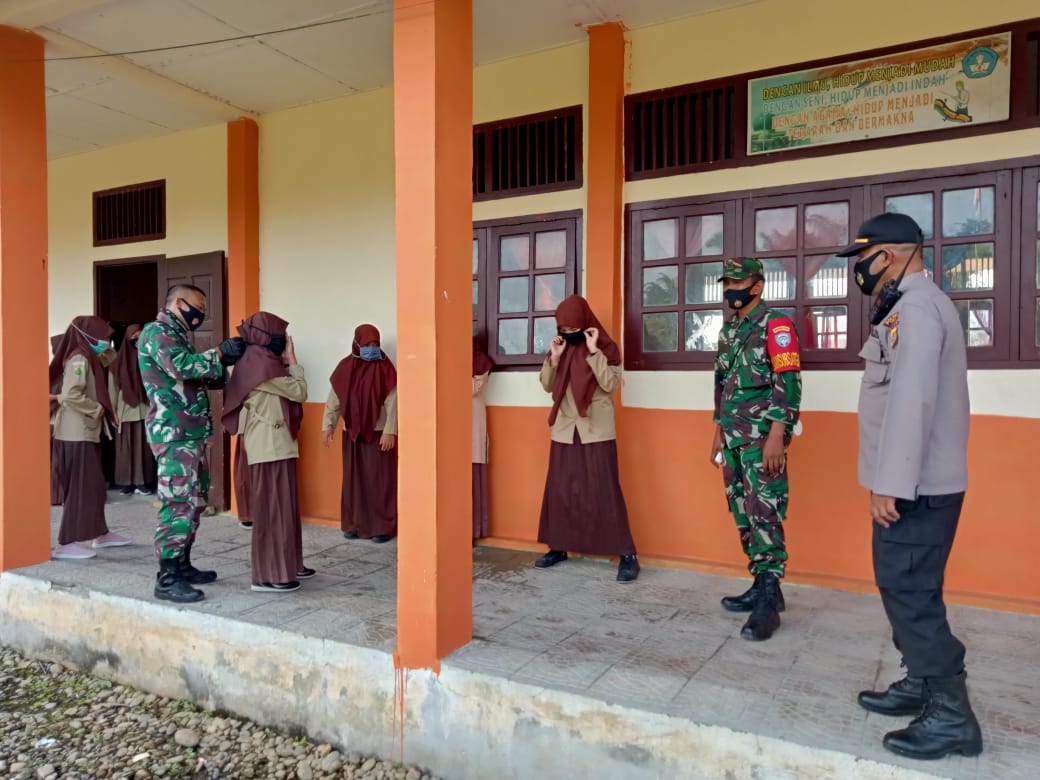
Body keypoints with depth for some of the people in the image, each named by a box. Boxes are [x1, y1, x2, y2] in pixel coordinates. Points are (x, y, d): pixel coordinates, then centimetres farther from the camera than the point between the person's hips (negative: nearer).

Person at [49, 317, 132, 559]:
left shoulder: (88, 358, 15)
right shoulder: (79, 359, -14)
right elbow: (70, 395, -24)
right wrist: (97, 409, -15)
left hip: (85, 432, 10)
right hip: (76, 434, -10)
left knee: (94, 484, 16)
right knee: (80, 487, -7)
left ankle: (100, 534, 26)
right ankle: (66, 544, -3)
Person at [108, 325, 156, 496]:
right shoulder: (118, 363, 4)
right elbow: (113, 388, 4)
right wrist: (112, 411, -1)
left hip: (146, 411, 0)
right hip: (125, 412, 0)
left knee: (144, 447, 2)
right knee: (125, 448, 3)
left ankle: (143, 482, 8)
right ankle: (126, 482, 10)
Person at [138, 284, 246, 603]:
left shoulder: (177, 335, 22)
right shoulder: (156, 332, -8)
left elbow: (200, 377, 24)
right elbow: (181, 366, -25)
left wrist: (224, 360, 7)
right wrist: (220, 353, -14)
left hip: (192, 434, 10)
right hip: (174, 436, -10)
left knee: (194, 502, 14)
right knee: (177, 504, -10)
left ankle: (182, 565, 23)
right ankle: (167, 579, -4)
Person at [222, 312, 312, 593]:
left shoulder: (256, 360, 13)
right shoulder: (262, 361, -16)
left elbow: (285, 391, 16)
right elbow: (299, 392, -12)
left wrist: (285, 363, 8)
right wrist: (292, 360, -2)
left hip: (273, 442, 10)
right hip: (270, 444, -10)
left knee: (283, 504, 15)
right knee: (273, 506, -4)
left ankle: (288, 565, 25)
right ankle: (268, 575, 2)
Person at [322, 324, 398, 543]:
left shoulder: (384, 368, -6)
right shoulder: (345, 367, 4)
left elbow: (392, 402, -10)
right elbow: (334, 399, 6)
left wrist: (390, 431, -17)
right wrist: (327, 426, -2)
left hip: (378, 432, -4)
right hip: (352, 432, 4)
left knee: (379, 480, -1)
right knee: (353, 479, 10)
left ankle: (383, 527, 5)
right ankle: (354, 524, 20)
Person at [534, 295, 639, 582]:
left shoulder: (606, 347, -5)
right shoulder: (560, 347, 9)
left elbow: (611, 384, -16)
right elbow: (547, 385, 6)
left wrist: (594, 351, -21)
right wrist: (553, 357, -8)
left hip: (597, 430, -5)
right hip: (565, 429, 5)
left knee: (604, 491, -6)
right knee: (559, 489, 7)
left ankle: (627, 555, 0)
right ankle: (558, 547, 21)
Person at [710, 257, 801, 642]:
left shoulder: (775, 324, -7)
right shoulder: (728, 331, 18)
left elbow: (788, 383, -15)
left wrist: (776, 437, -22)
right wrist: (718, 434, 21)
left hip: (762, 436, -8)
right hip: (733, 436, 8)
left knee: (764, 514, -10)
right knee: (743, 515, 11)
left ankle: (768, 602, -5)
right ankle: (761, 587, 21)